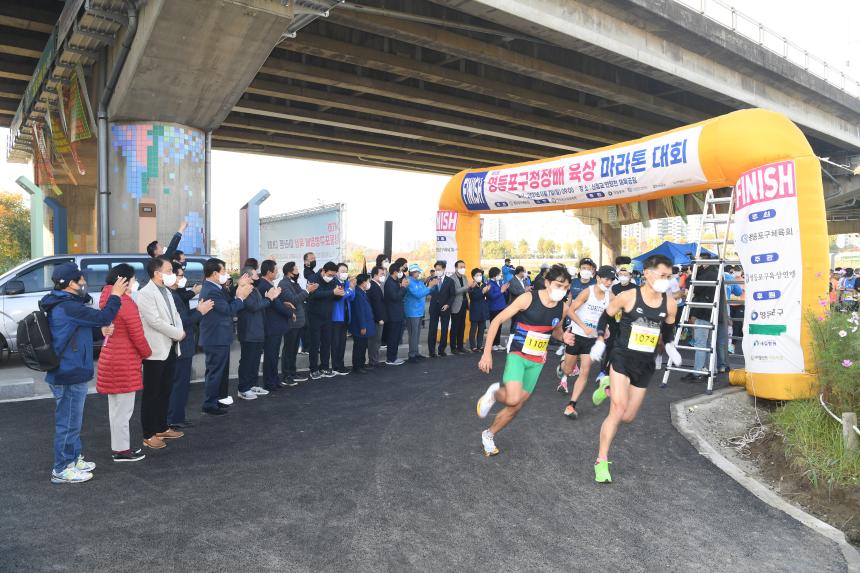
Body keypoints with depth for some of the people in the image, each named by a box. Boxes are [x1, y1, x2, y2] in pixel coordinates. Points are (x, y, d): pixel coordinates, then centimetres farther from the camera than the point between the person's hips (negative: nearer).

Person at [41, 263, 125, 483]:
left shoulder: (62, 304, 11)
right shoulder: (68, 307, -22)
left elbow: (90, 319, 15)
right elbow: (102, 317, -22)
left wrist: (103, 326, -4)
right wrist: (115, 296, -10)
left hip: (67, 373, 11)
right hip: (70, 376, -11)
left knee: (72, 421, 22)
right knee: (68, 422, 1)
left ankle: (73, 459, 35)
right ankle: (62, 470, 11)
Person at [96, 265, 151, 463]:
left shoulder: (108, 299, 9)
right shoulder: (126, 303, -17)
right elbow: (137, 335, -16)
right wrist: (147, 353, 0)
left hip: (110, 356, 9)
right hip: (124, 361, -9)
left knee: (116, 407, 18)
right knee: (123, 408, 0)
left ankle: (118, 445, 28)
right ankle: (121, 450, 8)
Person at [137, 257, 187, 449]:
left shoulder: (167, 292, 14)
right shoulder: (145, 293, -14)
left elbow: (175, 314, 15)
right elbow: (155, 321, -21)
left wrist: (180, 331, -5)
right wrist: (178, 334, -12)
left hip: (170, 348, 8)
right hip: (156, 351, -8)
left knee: (165, 392, 15)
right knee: (151, 394, 0)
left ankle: (162, 428, 26)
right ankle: (148, 435, 8)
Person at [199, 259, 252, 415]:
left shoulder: (212, 288, 11)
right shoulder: (212, 291, -22)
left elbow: (227, 304, 7)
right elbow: (228, 310, -22)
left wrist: (239, 290, 1)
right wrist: (241, 297, -10)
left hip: (215, 338, 11)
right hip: (217, 339, -11)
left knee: (214, 372, 20)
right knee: (215, 372, -1)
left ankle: (212, 400, 31)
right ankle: (210, 405, 8)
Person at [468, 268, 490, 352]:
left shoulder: (484, 285, 7)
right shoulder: (471, 287, -8)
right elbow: (473, 297, -22)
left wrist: (487, 291, -19)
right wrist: (482, 292, -30)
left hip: (483, 310, 5)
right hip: (475, 311, -5)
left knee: (481, 329, 11)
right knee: (473, 329, 2)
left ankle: (480, 345, 19)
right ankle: (473, 346, 7)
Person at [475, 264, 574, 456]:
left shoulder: (563, 308, -1)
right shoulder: (528, 298, -17)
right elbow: (497, 321, -13)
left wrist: (564, 337, -6)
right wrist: (487, 352, -17)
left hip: (537, 361, 5)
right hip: (517, 355, -5)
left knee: (516, 407, 8)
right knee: (513, 399, -27)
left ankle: (489, 435, 32)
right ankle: (494, 392, 8)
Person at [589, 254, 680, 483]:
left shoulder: (670, 304, -1)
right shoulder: (627, 297, -12)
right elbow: (605, 316, 2)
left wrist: (670, 347, 6)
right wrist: (600, 341, -4)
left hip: (646, 364, 4)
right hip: (622, 358, -4)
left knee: (628, 417, 8)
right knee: (618, 410, -15)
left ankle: (608, 388, 39)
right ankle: (602, 461, 0)